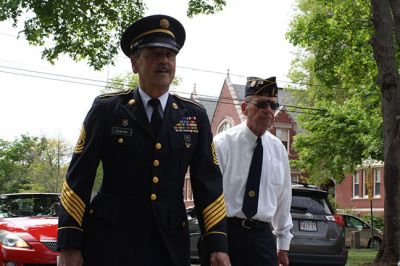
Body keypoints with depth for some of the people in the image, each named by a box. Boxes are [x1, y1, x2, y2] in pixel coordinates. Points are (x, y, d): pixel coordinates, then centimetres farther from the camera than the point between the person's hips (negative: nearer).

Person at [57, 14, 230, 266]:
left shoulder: (195, 117, 8)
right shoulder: (106, 109, 1)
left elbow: (209, 183, 6)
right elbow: (79, 178, -1)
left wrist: (218, 244, -2)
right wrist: (69, 244, -7)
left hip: (171, 242, 2)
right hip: (110, 241, -2)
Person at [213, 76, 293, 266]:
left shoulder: (278, 149, 9)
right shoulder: (223, 144, -5)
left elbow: (284, 199, 14)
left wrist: (283, 245, 15)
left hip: (263, 236, 3)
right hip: (226, 233, -3)